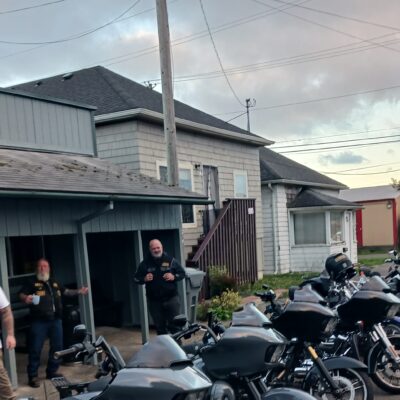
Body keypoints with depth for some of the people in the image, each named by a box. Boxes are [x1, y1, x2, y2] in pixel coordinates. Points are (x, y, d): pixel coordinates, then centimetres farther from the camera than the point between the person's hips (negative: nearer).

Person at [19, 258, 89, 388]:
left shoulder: (54, 283, 17)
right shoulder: (33, 284, -1)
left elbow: (66, 291, 29)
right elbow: (21, 294, -12)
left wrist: (78, 291, 16)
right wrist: (26, 298, -34)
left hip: (55, 320, 6)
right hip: (39, 322, -6)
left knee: (57, 347, 12)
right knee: (35, 349, -4)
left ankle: (52, 371, 26)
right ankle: (33, 376, 6)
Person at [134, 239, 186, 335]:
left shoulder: (171, 260, 1)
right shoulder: (145, 264, 3)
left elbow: (182, 273, 7)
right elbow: (136, 279, 8)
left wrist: (174, 277, -12)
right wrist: (144, 279, -12)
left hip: (171, 298, -1)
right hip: (154, 301, 1)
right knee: (159, 327, 8)